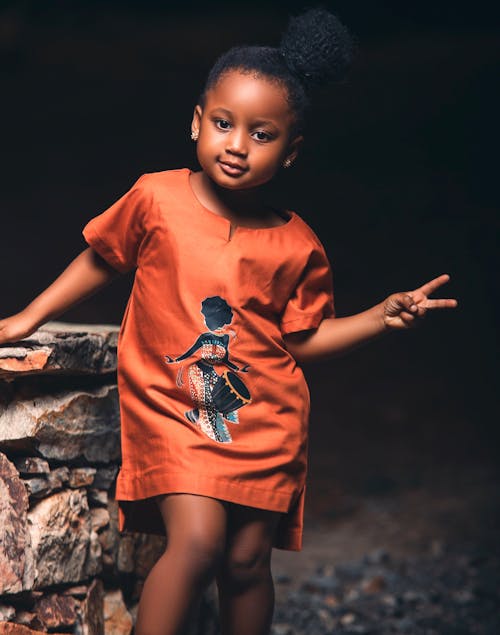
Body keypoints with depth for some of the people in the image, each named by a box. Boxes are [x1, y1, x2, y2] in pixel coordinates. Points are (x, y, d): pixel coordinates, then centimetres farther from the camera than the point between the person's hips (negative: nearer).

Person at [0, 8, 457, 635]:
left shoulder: (297, 246, -4)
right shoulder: (155, 199, -7)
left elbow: (301, 338, 5)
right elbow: (101, 259, 10)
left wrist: (380, 318, -6)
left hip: (263, 419, 2)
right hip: (171, 407, -2)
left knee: (247, 562, 6)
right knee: (197, 541, -21)